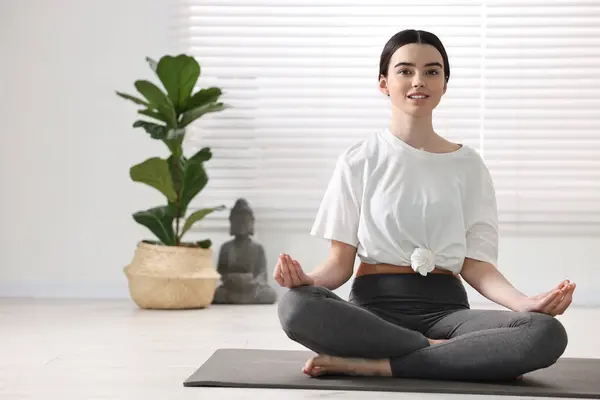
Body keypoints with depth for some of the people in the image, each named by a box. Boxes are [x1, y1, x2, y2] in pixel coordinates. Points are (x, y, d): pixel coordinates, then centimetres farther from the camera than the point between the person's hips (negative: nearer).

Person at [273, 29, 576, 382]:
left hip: (445, 308, 1)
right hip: (374, 306, -1)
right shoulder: (359, 160, 7)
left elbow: (475, 263, 5)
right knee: (296, 307, -36)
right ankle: (461, 355, -24)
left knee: (547, 334, -29)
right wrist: (308, 278, -20)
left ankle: (369, 363, -28)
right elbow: (341, 261, 3)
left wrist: (524, 302, -15)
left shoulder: (468, 164, 10)